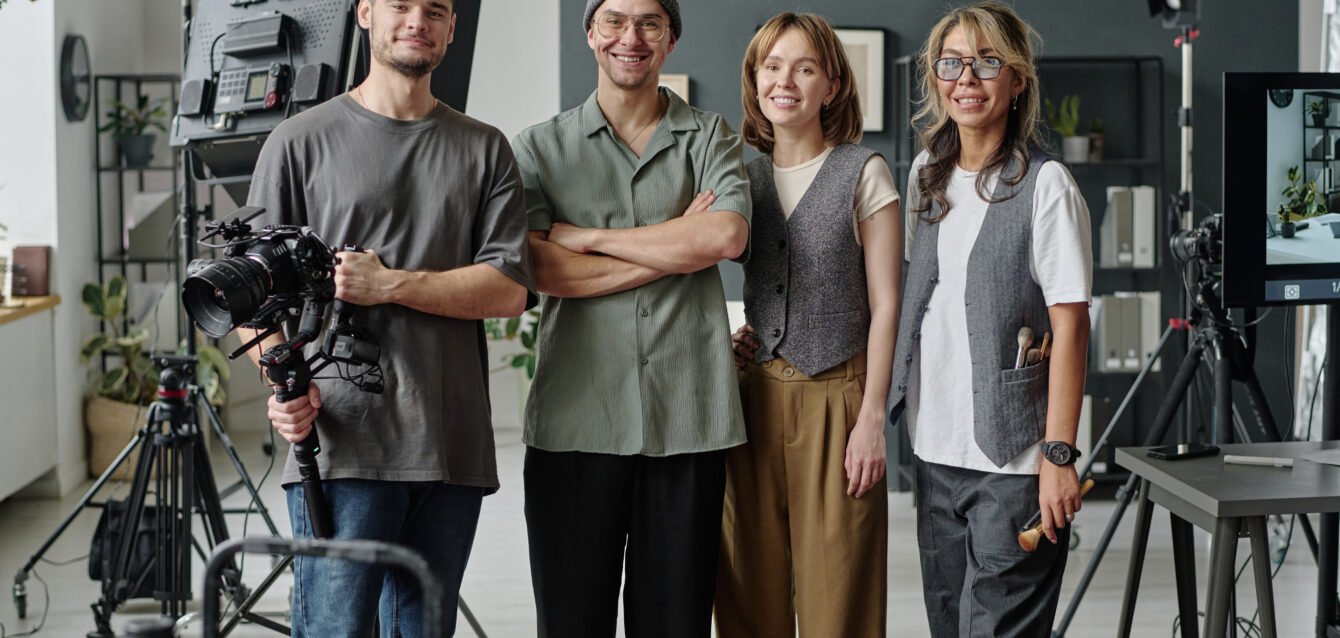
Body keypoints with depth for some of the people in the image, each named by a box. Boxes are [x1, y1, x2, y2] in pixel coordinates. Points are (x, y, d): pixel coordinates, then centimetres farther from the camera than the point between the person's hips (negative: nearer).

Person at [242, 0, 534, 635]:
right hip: (342, 443, -3)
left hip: (453, 449, 3)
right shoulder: (300, 141, 7)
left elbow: (510, 289, 2)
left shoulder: (485, 149, 13)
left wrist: (389, 284, -9)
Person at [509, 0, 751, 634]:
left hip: (689, 416, 1)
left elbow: (727, 235, -9)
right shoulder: (539, 148, 9)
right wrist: (679, 248, -6)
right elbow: (539, 270, -7)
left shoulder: (710, 137, 11)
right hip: (576, 417, 0)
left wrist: (588, 236, -6)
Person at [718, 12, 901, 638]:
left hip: (834, 397, -4)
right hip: (750, 396, 4)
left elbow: (885, 304, -3)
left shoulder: (864, 174, -1)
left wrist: (872, 417, -9)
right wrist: (719, 339, 0)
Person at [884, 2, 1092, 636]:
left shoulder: (1045, 186, -10)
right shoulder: (925, 175, 10)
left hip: (1013, 457, -6)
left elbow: (1070, 325, -13)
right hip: (936, 448, 7)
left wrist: (1058, 454, -18)